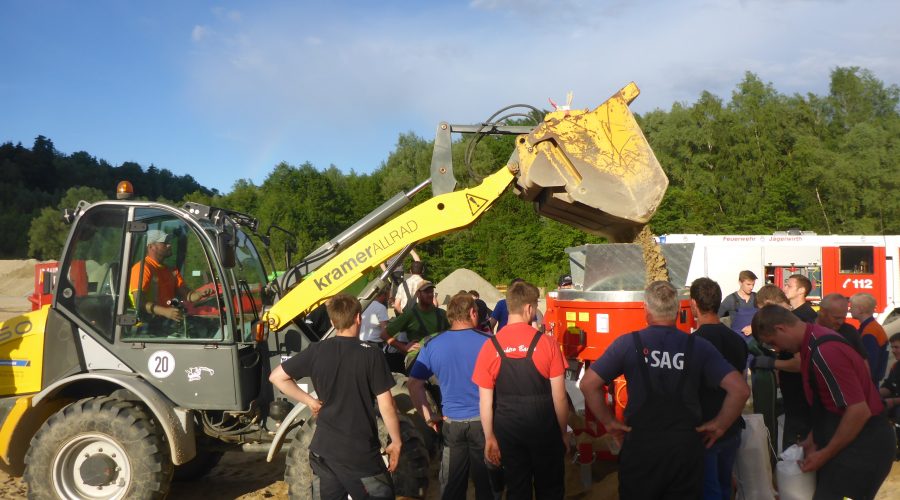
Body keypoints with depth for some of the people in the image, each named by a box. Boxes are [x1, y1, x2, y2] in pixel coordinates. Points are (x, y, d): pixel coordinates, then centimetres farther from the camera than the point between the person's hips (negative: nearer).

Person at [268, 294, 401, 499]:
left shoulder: (316, 351, -2)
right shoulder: (370, 354, -12)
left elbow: (276, 377, 4)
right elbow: (386, 405, -11)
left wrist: (310, 401, 6)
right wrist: (396, 442, 1)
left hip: (323, 448, 4)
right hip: (361, 451, -3)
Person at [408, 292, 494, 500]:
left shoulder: (432, 345, -2)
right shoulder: (487, 342, -11)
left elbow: (414, 383, -1)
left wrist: (428, 416, 5)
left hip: (451, 423, 2)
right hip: (483, 421, -2)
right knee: (486, 483, 11)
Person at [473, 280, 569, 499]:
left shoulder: (490, 346, -8)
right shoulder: (546, 343, -12)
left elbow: (485, 401, -5)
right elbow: (559, 396, -8)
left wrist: (489, 438, 5)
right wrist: (563, 432, 5)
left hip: (508, 431, 2)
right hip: (544, 430, -1)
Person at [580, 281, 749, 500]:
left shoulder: (628, 343, -6)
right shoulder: (698, 347, -3)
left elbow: (588, 383, -9)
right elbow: (740, 389, -8)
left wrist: (609, 422, 1)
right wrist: (719, 425, 3)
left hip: (640, 446, -1)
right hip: (685, 448, 1)